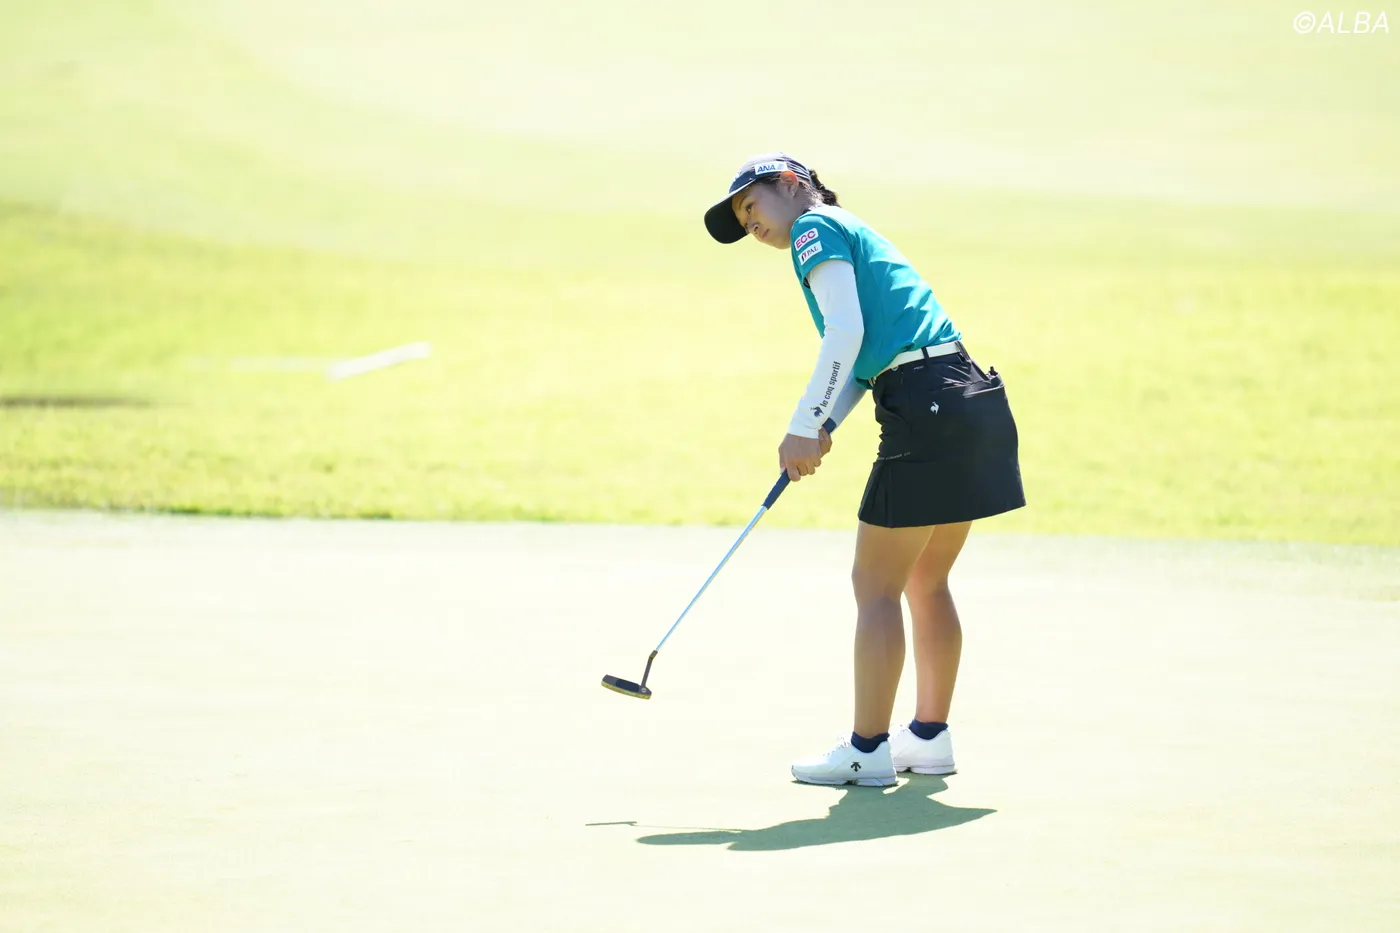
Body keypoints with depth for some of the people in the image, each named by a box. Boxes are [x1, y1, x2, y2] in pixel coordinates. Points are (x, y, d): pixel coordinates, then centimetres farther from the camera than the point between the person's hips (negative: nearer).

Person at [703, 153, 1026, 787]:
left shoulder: (816, 226, -1)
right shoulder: (853, 235, 26)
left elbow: (847, 333, -14)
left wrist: (804, 428, -12)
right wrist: (823, 428, 4)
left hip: (927, 409, -9)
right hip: (973, 396, 10)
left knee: (876, 587, -2)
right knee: (925, 582, 19)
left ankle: (867, 751, 0)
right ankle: (930, 737, 26)